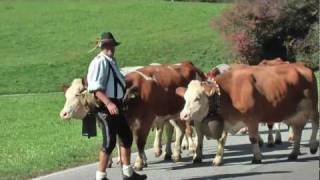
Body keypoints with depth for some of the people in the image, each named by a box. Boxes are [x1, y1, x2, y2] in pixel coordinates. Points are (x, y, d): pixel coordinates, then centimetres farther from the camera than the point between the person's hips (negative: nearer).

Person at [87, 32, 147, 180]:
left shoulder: (111, 61, 13)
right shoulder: (100, 62, -16)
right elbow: (95, 87, -24)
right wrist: (108, 103, -32)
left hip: (116, 105, 10)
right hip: (106, 106, -10)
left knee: (126, 136, 17)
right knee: (109, 142, -7)